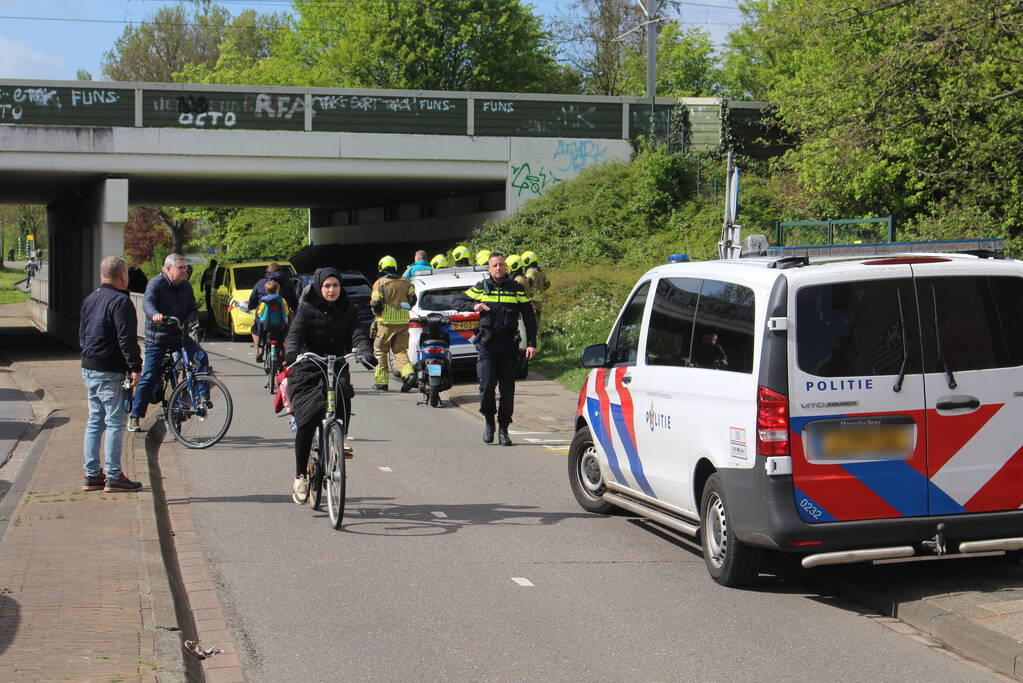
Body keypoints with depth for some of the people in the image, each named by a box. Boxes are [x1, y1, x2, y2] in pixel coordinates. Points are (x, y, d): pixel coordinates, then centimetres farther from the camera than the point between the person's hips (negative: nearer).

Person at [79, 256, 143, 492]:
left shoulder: (90, 300, 14)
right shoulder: (120, 301, -14)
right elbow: (126, 339, -20)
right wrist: (135, 368, -17)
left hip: (88, 368, 9)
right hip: (110, 372, -9)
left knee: (94, 423, 13)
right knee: (115, 423, -4)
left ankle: (92, 475, 15)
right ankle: (113, 477, -4)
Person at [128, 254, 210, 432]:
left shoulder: (186, 286, 7)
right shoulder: (156, 284, -11)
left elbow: (193, 309, 6)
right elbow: (147, 302, -28)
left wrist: (188, 320, -18)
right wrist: (155, 315, -51)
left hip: (180, 335, 4)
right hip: (157, 338, -4)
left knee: (201, 356, -20)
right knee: (149, 378, -3)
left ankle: (203, 397, -16)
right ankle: (134, 417, 8)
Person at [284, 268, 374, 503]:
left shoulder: (347, 309, 7)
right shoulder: (307, 308, -1)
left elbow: (358, 333, -5)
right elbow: (295, 334, -13)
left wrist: (365, 351, -26)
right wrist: (292, 352, -34)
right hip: (308, 369, -2)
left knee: (342, 389, -34)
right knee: (307, 421, -10)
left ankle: (342, 438, -14)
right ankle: (300, 477, -1)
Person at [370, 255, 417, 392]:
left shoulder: (380, 283, -6)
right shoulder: (405, 282, 8)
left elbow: (376, 304, -13)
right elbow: (413, 299, 4)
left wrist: (377, 312, 9)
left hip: (386, 323, -4)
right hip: (403, 322, 4)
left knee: (380, 351, 8)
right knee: (400, 350, 9)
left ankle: (381, 382, 7)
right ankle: (408, 373, -15)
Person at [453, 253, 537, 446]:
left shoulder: (516, 289, 8)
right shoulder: (480, 288, 7)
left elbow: (529, 317, 9)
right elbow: (458, 301, 12)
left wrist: (531, 343, 0)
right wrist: (474, 306, -9)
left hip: (509, 345, 1)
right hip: (486, 344, -1)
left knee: (507, 388, 1)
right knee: (487, 384, -11)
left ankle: (503, 430, 9)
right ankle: (488, 420, 12)